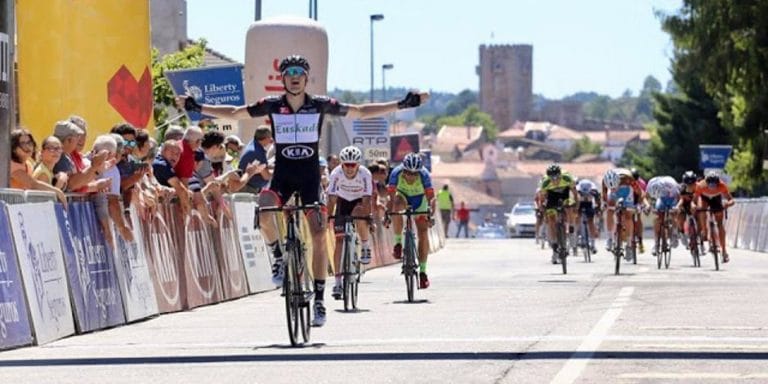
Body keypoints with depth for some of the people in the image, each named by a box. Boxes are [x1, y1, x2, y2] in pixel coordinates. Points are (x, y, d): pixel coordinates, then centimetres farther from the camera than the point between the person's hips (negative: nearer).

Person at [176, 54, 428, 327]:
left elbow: (359, 112, 3)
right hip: (282, 176, 0)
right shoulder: (272, 105, -3)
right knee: (265, 213, -31)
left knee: (318, 237, -8)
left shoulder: (321, 105, -4)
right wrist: (198, 108, 2)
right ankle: (279, 258, -4)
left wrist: (402, 105, -1)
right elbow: (234, 113, 7)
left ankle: (319, 299, 1)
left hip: (310, 178, 0)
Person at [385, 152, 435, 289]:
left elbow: (431, 197, -36)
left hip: (419, 199, 0)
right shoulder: (396, 173, -32)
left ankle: (423, 271, -3)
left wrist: (430, 215, -51)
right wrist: (387, 214, -46)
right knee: (397, 206, -36)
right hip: (403, 195, 0)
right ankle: (398, 243, -21)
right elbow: (392, 197, -33)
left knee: (422, 233, -12)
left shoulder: (424, 175, -32)